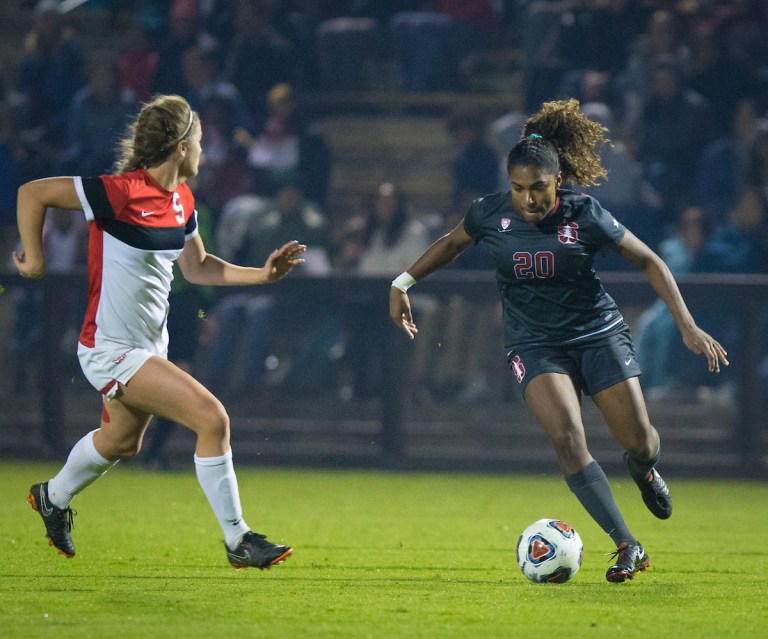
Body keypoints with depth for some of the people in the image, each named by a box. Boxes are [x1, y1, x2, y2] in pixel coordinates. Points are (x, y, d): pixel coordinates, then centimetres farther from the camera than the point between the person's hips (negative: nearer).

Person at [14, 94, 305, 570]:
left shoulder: (181, 200, 1)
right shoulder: (121, 192, -25)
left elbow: (197, 267, 14)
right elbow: (32, 193, -19)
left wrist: (263, 275, 4)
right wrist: (35, 260, -14)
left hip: (151, 344, 10)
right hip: (111, 348, -10)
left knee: (122, 441, 29)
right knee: (212, 418, -18)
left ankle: (53, 497, 57)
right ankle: (238, 541, -8)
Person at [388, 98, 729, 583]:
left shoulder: (585, 215, -16)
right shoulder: (490, 214, -10)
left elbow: (648, 261, -6)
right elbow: (452, 244, 13)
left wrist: (688, 326, -11)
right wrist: (404, 282, 11)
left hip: (598, 333, 0)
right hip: (535, 342, 0)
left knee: (640, 442, -1)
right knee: (566, 436, -24)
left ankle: (643, 470, 42)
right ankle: (627, 547, -22)